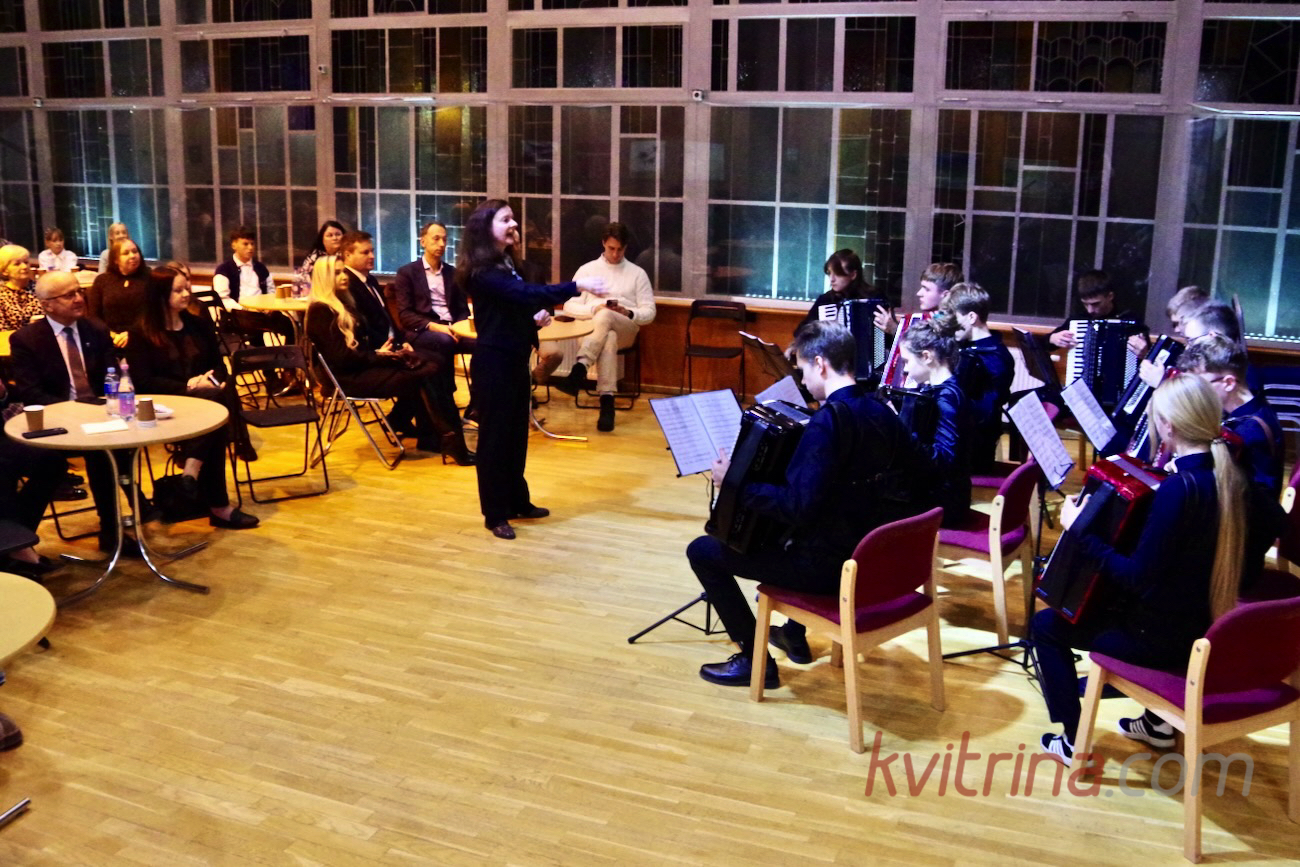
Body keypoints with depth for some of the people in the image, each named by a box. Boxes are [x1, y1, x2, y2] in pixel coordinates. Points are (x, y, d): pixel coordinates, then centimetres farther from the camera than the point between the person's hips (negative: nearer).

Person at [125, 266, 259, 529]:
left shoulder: (200, 324, 17)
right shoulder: (141, 333, 1)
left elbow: (219, 364, 18)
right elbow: (144, 382, -7)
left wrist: (211, 379, -6)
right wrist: (188, 386, -15)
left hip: (205, 402, 4)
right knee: (214, 398, -35)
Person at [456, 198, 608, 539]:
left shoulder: (506, 263, 12)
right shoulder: (483, 271, -19)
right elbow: (527, 293, -32)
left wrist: (537, 316, -1)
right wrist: (577, 286, -36)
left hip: (515, 358, 9)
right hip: (494, 361, -9)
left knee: (517, 431, 16)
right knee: (495, 434, -1)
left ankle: (518, 501, 29)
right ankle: (495, 513, 9)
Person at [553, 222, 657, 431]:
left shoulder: (638, 273, 16)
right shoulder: (587, 270, 17)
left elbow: (649, 312, 10)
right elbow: (569, 306, 9)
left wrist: (628, 313, -12)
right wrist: (595, 308, -11)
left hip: (625, 330, 0)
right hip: (591, 328, 1)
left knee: (605, 317, -39)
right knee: (608, 339, -40)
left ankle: (579, 370, -56)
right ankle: (607, 402, -53)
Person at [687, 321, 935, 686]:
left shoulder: (828, 420, -23)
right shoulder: (881, 412, 2)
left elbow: (797, 506, -30)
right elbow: (918, 475, 12)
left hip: (826, 565, -9)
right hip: (867, 557, 9)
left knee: (702, 551, 2)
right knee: (791, 533, 39)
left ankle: (755, 660, 5)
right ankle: (795, 635, 42)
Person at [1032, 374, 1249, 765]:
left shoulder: (1178, 488, -29)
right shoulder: (1230, 477, -3)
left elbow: (1138, 576, -27)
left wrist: (1080, 529, -21)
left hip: (1164, 639, -8)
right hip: (1205, 627, 8)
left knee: (1046, 625, 8)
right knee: (1109, 598, 36)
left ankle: (1074, 741, 12)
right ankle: (1156, 721, 40)